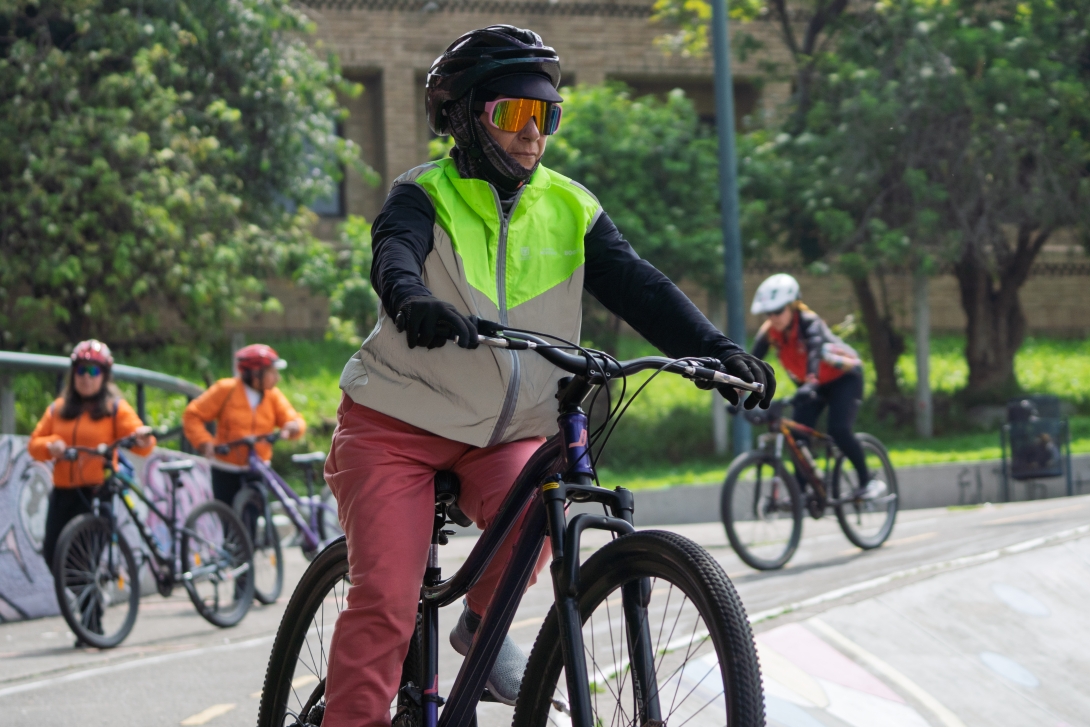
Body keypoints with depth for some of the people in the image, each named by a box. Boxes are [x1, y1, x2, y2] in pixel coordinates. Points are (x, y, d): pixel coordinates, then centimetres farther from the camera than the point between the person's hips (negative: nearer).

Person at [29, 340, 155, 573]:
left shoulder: (116, 408, 2)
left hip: (96, 493, -4)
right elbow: (35, 443, 10)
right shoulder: (58, 409, 13)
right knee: (53, 554, 0)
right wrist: (50, 445, -12)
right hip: (63, 493, 4)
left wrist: (143, 439, -34)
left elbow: (137, 438, -10)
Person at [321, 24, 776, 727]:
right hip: (395, 429, -3)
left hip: (505, 437, 3)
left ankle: (482, 624, 0)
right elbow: (394, 253, -27)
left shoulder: (570, 209, 4)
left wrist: (718, 351, -23)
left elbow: (638, 285, -7)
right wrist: (413, 302, -52)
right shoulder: (426, 195, -6)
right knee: (386, 599, -16)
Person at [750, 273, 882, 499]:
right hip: (813, 384, 6)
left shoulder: (809, 322, -31)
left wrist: (809, 385, -64)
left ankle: (868, 482, -8)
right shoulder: (768, 332, -16)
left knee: (839, 430, -23)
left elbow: (814, 352, -48)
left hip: (844, 377, -6)